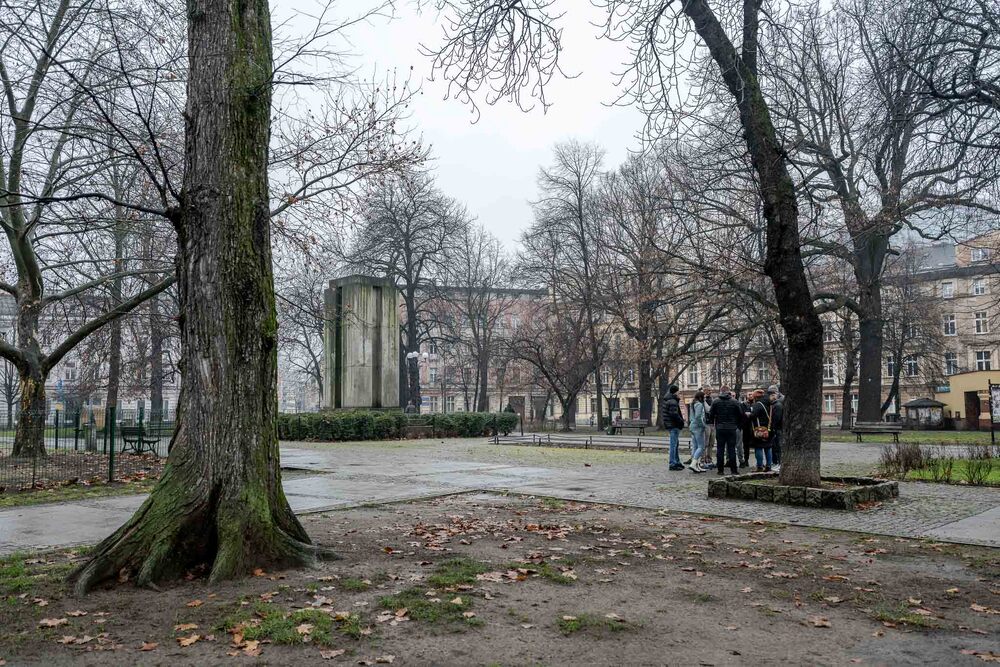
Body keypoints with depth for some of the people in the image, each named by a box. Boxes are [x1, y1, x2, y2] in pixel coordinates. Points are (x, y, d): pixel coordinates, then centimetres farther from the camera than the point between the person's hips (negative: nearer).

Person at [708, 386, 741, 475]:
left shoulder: (715, 402, -2)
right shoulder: (734, 402, -1)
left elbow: (711, 415, 0)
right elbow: (740, 416, 2)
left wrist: (713, 423, 17)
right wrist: (737, 425, 16)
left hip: (720, 428, 0)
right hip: (732, 428, 0)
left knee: (720, 449, 4)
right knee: (732, 449, 5)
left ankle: (721, 470, 4)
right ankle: (733, 470, 5)